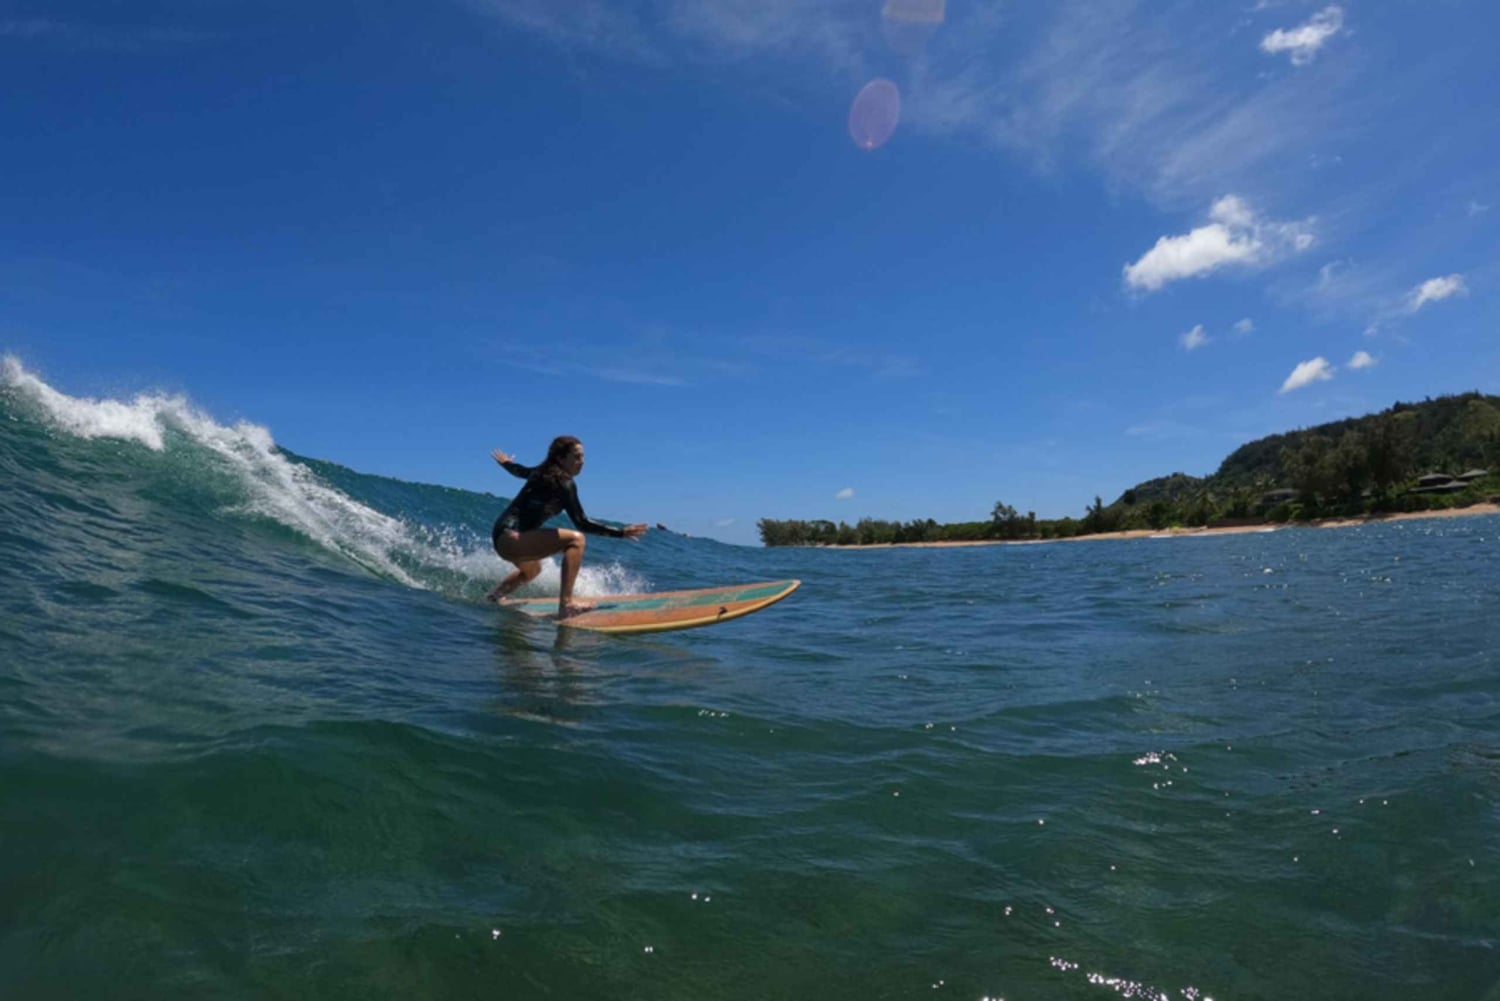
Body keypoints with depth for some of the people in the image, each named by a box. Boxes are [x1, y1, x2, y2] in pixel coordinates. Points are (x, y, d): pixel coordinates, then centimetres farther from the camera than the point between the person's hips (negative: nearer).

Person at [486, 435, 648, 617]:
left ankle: (493, 597, 50)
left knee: (532, 570, 39)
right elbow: (582, 523, -20)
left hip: (503, 537, 10)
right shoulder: (563, 483, -15)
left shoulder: (544, 472, 11)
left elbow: (519, 471, 32)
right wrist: (620, 533, -20)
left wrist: (504, 462, 55)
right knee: (575, 540, -23)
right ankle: (566, 604, -28)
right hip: (511, 537, -10)